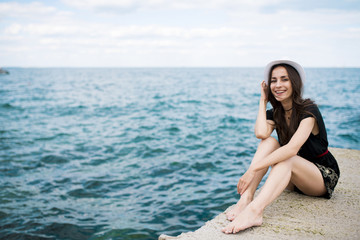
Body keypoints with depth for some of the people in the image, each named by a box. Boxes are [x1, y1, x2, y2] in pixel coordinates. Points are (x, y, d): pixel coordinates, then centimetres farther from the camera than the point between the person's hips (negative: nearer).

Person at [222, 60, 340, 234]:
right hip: (293, 180, 5)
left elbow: (292, 149, -34)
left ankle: (254, 210, -57)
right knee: (269, 142, -21)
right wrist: (263, 100, -10)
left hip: (324, 176, -5)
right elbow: (261, 133, -23)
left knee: (286, 159, -35)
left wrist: (252, 170, -40)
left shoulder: (309, 110, -18)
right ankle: (246, 198, -37)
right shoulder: (274, 114, 1)